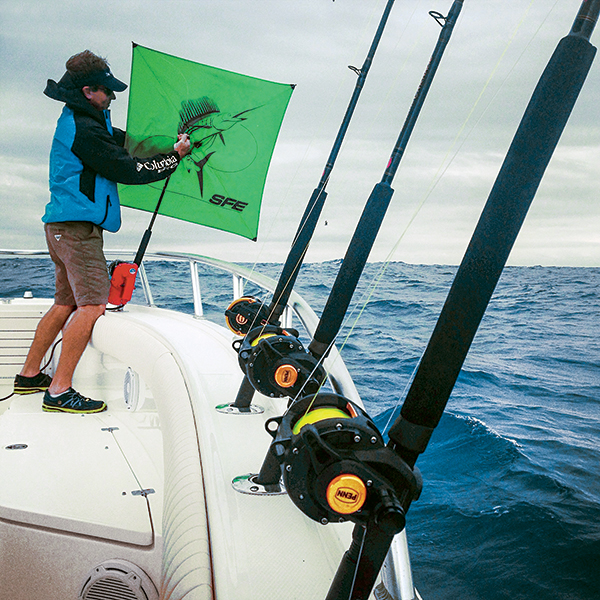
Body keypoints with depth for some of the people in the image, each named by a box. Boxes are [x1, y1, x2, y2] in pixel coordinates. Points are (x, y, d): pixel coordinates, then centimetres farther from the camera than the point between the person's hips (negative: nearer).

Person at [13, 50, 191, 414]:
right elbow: (129, 170, -16)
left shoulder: (77, 119, 17)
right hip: (78, 226, -11)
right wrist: (175, 156, -6)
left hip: (63, 226, 11)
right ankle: (60, 391, -15)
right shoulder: (84, 130, -16)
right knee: (93, 304, -14)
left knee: (67, 302, 17)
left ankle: (30, 376, 26)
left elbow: (124, 141, 25)